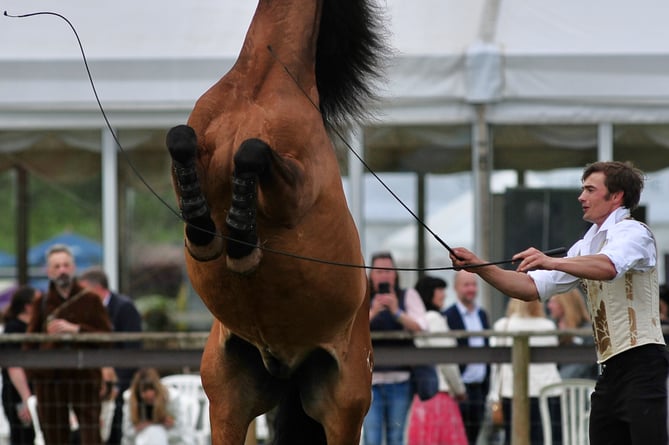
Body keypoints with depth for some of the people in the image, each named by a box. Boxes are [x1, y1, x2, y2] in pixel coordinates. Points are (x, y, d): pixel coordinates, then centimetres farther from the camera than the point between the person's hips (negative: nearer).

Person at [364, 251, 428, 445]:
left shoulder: (408, 296, 9)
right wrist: (372, 312, -16)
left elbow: (421, 328, -4)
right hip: (370, 379, 0)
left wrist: (397, 312, -13)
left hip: (399, 379, 0)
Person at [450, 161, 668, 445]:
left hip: (640, 361, -9)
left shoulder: (633, 232, -6)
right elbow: (532, 288, 16)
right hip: (611, 367, 9)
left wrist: (551, 262, -42)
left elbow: (609, 267, -29)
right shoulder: (587, 245, 22)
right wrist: (479, 267, 4)